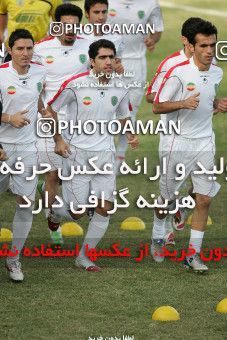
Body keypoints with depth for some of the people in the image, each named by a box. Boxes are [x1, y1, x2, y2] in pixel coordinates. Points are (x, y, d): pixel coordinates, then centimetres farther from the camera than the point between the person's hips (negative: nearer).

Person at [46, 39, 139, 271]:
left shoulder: (120, 89, 1)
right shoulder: (75, 84, -11)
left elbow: (123, 117, 19)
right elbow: (50, 109, 1)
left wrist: (130, 135, 0)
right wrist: (58, 140, -4)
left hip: (105, 154, 4)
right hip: (77, 153, -4)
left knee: (105, 208, -4)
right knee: (76, 211, -2)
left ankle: (84, 257, 11)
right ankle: (54, 210, 35)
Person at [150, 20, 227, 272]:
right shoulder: (178, 72, -15)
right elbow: (157, 107, -12)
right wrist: (184, 103, -28)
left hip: (204, 143, 4)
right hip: (177, 143, -4)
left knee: (204, 199, -3)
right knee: (168, 199, 8)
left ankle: (193, 255, 5)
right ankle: (157, 239, 35)